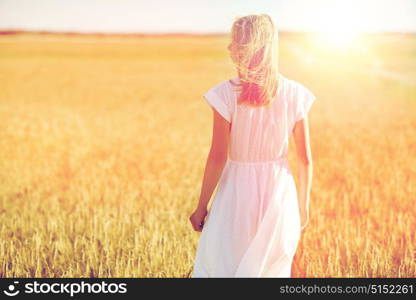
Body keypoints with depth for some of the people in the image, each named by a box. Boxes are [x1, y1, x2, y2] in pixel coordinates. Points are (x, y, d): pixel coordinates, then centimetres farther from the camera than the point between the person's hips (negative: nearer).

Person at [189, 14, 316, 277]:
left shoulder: (226, 94, -14)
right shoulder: (294, 94, -4)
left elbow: (218, 157, -13)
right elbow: (306, 159, -1)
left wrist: (202, 206, -2)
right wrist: (303, 204, 12)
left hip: (237, 196, -3)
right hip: (280, 194, 3)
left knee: (214, 267, 12)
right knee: (274, 270, 19)